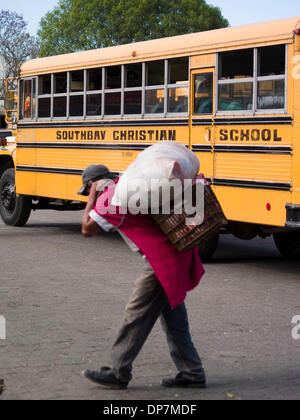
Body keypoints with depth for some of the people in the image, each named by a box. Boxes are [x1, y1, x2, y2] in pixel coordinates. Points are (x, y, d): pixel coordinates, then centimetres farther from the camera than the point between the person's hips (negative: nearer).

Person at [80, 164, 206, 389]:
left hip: (163, 258, -9)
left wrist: (92, 197, 1)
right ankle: (192, 373, 18)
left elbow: (87, 229, -6)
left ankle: (119, 373, 7)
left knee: (137, 314, -1)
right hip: (177, 250, 9)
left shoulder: (110, 198, -11)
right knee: (173, 316, 14)